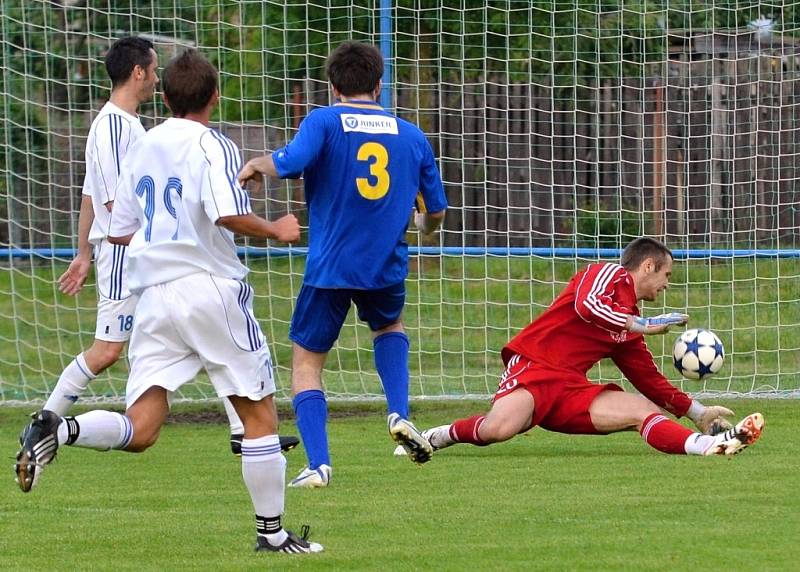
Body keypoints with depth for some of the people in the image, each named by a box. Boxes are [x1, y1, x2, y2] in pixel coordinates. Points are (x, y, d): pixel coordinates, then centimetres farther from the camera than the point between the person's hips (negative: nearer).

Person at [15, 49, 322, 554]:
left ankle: (60, 430, -27)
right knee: (260, 412, 8)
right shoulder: (213, 146, -6)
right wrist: (275, 230, -4)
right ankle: (271, 533, 9)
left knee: (139, 429, 0)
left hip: (154, 295, 5)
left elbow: (119, 232, 17)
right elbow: (228, 214, -22)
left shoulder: (142, 148, 14)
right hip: (212, 287, -5)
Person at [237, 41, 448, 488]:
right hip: (387, 266, 3)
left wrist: (257, 165, -2)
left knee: (307, 360, 9)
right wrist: (423, 226, 36)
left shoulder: (324, 121, -4)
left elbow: (290, 163, -23)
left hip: (330, 266, -3)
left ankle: (318, 464, -7)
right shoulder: (412, 136, 8)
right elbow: (436, 212, 13)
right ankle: (400, 413, 10)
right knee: (390, 326, 33)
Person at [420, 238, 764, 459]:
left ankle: (708, 444, -35)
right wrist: (643, 325, -16)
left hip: (570, 390, 8)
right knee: (499, 428, -35)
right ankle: (436, 437, -7)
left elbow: (650, 381, 29)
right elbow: (587, 305, -20)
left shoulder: (629, 327, 25)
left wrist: (698, 412, 27)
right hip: (533, 367, -8)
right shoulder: (609, 274, 2)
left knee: (646, 410, -11)